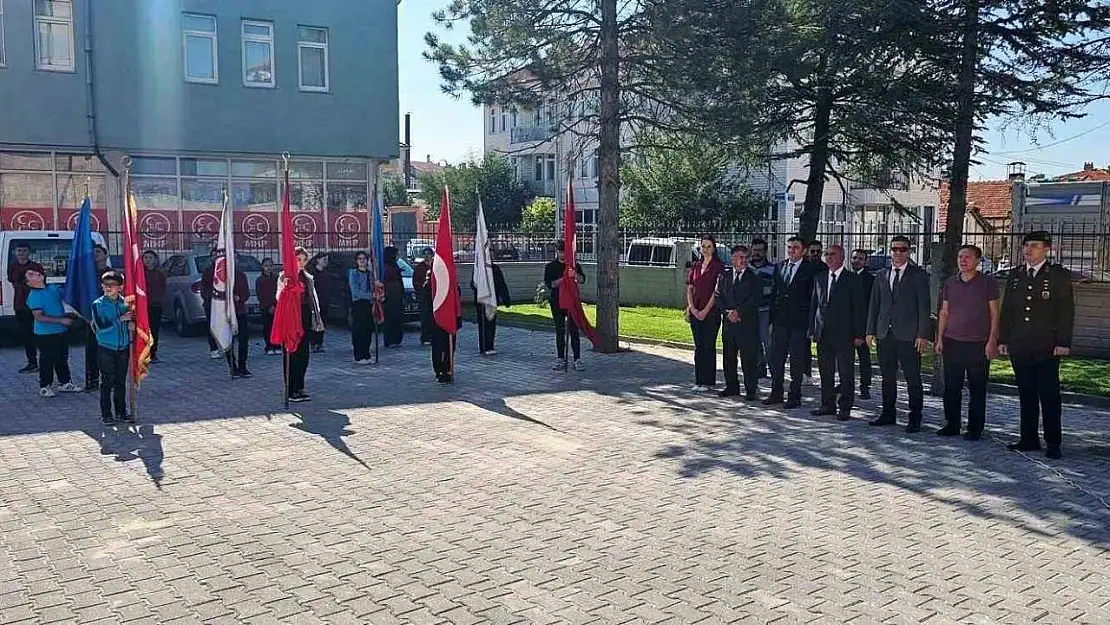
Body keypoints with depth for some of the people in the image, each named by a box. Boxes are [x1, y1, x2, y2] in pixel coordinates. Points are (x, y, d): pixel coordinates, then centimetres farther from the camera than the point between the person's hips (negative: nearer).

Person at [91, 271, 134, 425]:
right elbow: (101, 327, -16)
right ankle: (106, 414, 10)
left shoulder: (125, 302, 3)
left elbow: (130, 322, 16)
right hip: (106, 349, -3)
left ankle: (121, 412, 19)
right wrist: (120, 319, -19)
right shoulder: (98, 304, -6)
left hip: (123, 349, 3)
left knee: (120, 382, 10)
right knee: (107, 383, 1)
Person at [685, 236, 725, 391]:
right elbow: (689, 289, 11)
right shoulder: (696, 266, 13)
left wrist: (705, 311, -13)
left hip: (711, 312, -5)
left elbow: (717, 291, -9)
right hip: (695, 311, 5)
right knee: (698, 346, 8)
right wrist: (692, 308, -2)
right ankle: (698, 380, 14)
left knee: (709, 346, -2)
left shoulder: (719, 266, -4)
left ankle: (708, 381, 5)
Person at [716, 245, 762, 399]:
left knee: (749, 358, -2)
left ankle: (751, 389, 6)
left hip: (748, 323, -3)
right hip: (729, 322, 3)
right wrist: (728, 312, -8)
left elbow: (756, 298, -8)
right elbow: (718, 297, 7)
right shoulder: (724, 275, 11)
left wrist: (738, 311, -14)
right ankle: (731, 386, 20)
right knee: (728, 357, 9)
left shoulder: (754, 277, 1)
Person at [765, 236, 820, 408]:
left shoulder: (811, 269, -4)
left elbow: (813, 297, -6)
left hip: (799, 322, -5)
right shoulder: (780, 267, 12)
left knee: (797, 361, 2)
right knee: (776, 359, 8)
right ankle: (776, 393, 19)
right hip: (780, 321, 5)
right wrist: (772, 319, 8)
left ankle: (795, 397, 10)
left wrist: (811, 324, -10)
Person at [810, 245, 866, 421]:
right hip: (823, 333, 5)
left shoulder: (854, 280, -2)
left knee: (846, 373, 1)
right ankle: (828, 405, 20)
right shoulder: (819, 278, 12)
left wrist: (858, 334, -9)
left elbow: (859, 308, -3)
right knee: (825, 372, 10)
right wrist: (812, 329, 7)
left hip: (844, 334, -5)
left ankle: (845, 408, 9)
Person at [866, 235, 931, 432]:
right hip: (885, 334, 4)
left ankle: (915, 419, 7)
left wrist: (923, 335, -11)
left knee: (913, 379, 0)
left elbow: (924, 307, -4)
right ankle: (888, 414, 21)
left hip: (908, 336, -4)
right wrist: (870, 331, 7)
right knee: (887, 377, 11)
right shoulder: (881, 276, 13)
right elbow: (874, 305, 14)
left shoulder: (919, 275, 0)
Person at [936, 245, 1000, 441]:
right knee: (951, 387, 6)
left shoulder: (987, 283, 0)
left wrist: (992, 341, -8)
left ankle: (975, 429, 10)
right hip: (952, 343, 4)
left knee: (977, 390, 2)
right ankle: (952, 425, 17)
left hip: (978, 344, -3)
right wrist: (939, 338, 7)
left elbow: (995, 313, -1)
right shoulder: (950, 283, 10)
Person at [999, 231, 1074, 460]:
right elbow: (1007, 310, 15)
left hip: (1046, 348, -4)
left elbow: (1066, 311, -4)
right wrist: (1003, 339, 9)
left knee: (1049, 396, -1)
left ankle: (1053, 443, 6)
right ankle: (1029, 439, 17)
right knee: (1026, 396, 10)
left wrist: (1063, 342, -11)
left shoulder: (1059, 275, -1)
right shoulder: (1016, 275, 12)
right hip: (1019, 347, 4)